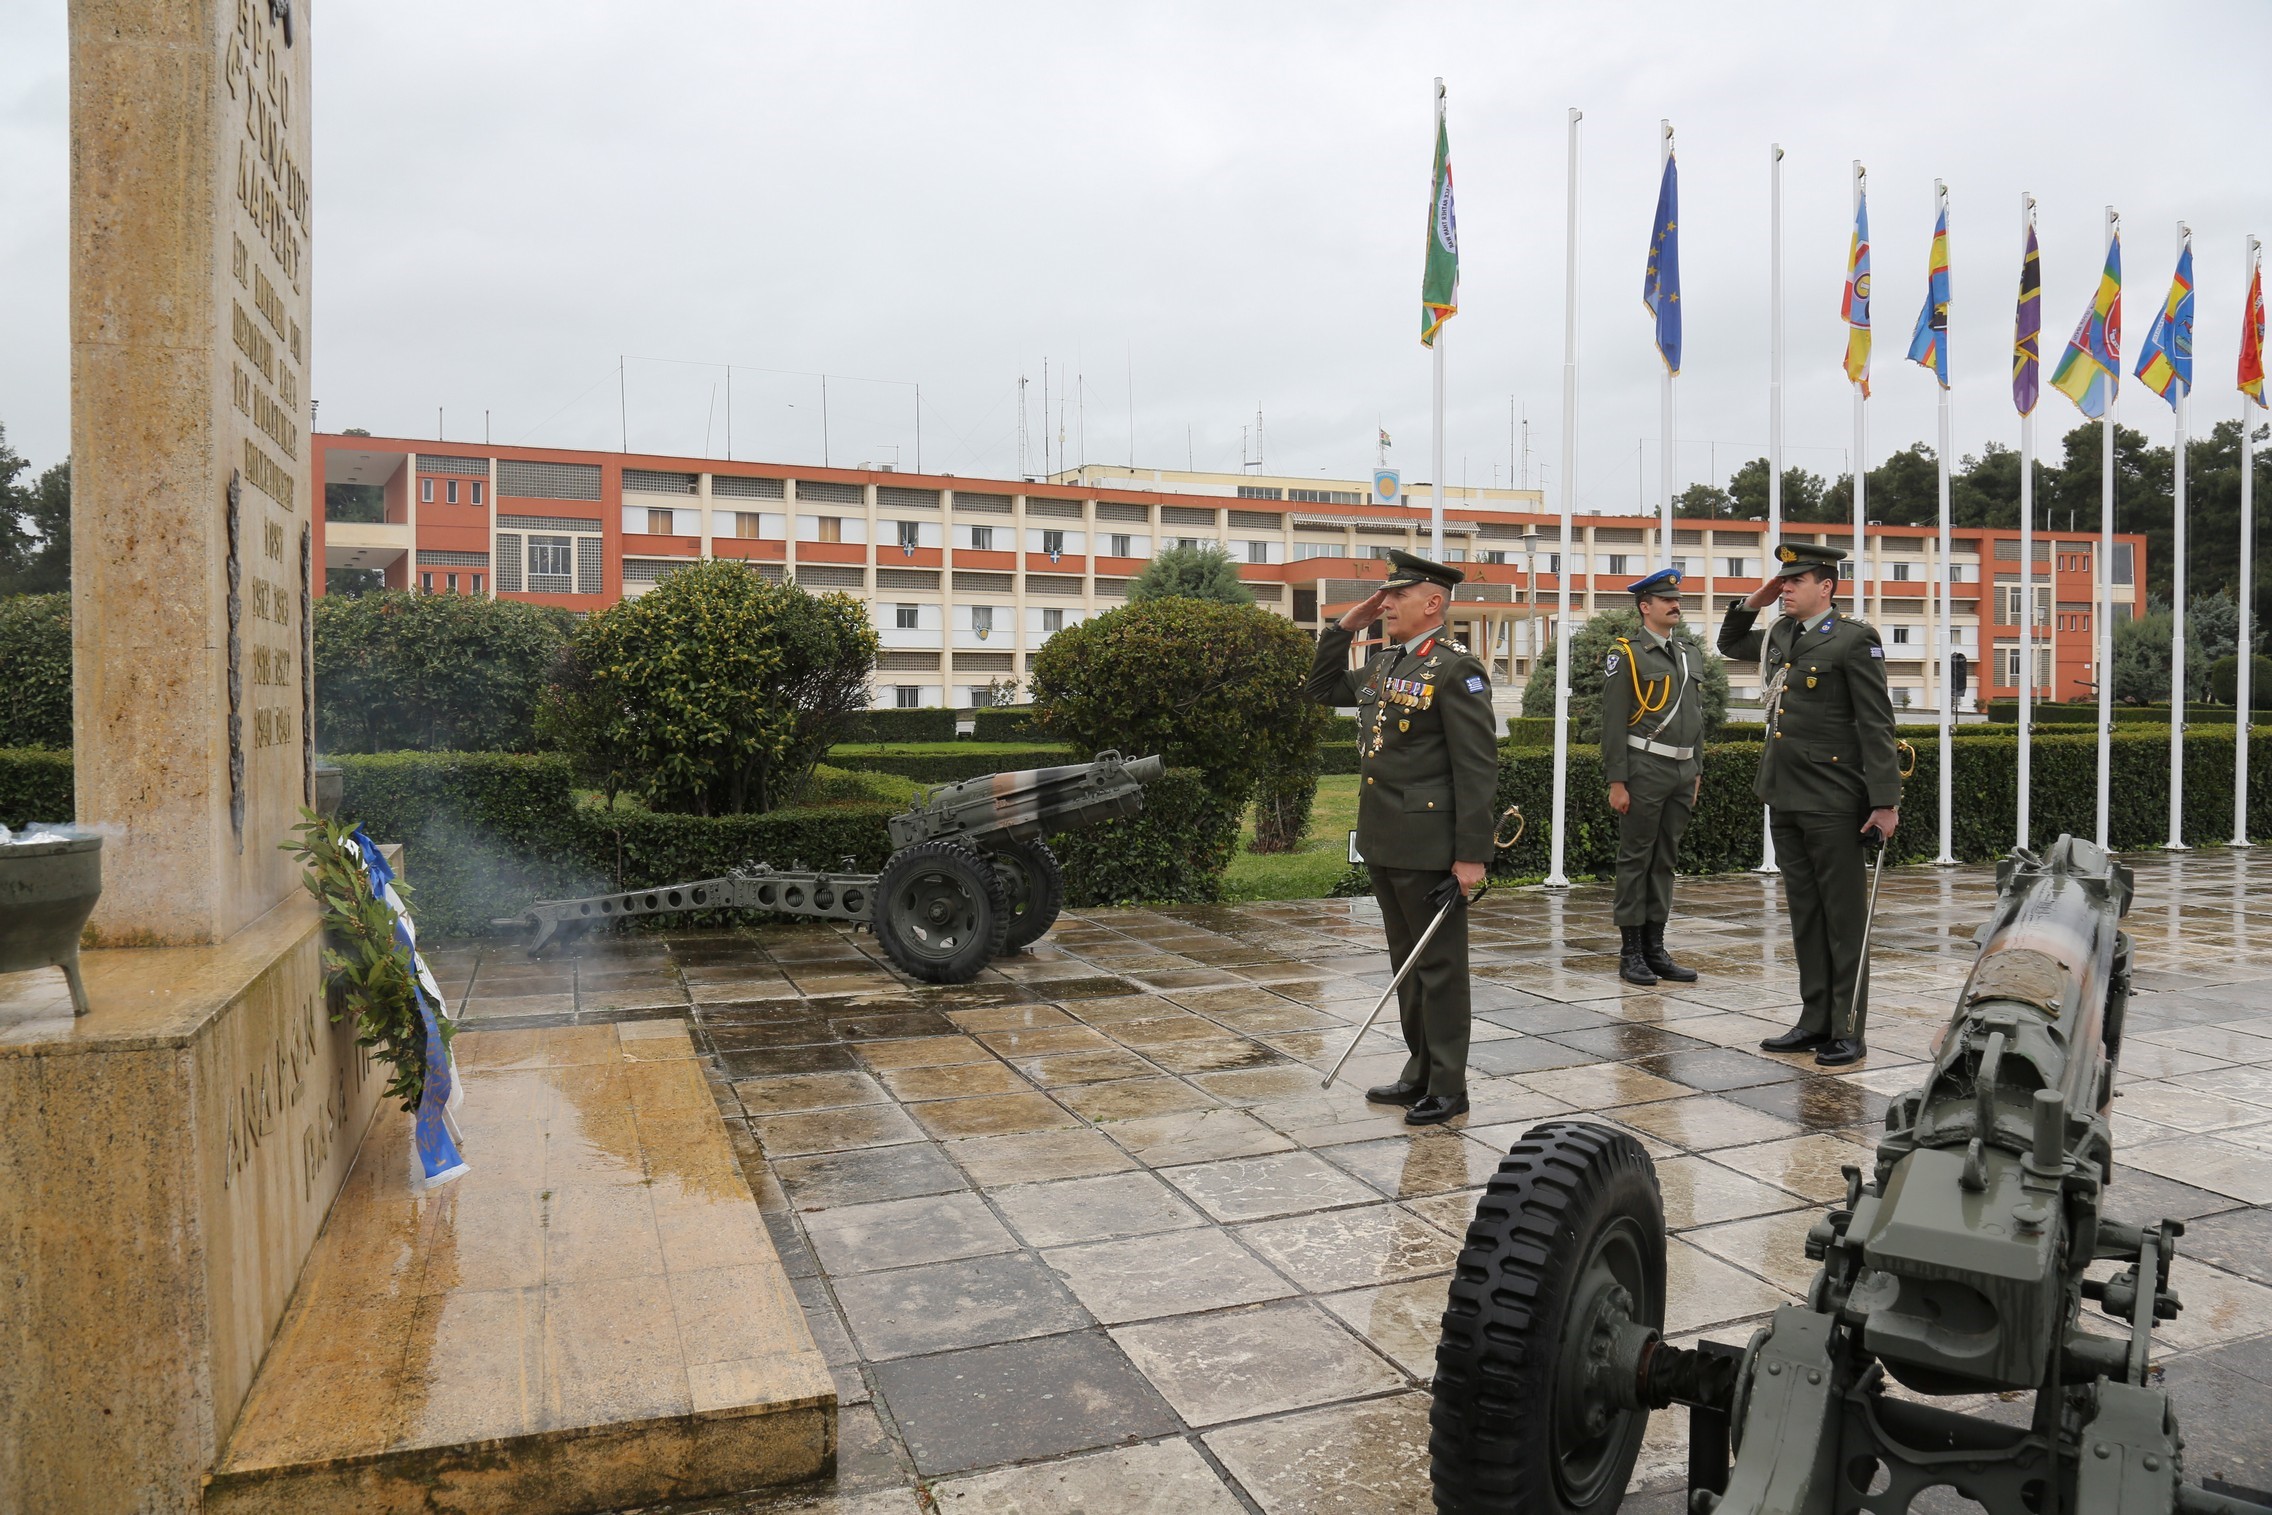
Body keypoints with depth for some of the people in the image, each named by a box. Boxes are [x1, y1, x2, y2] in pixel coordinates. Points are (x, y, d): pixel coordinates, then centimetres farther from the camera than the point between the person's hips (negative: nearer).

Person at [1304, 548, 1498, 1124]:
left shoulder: (1457, 669, -13)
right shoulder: (1384, 663, 12)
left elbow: (1478, 767, -16)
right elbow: (1321, 688, 26)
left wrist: (1471, 854, -19)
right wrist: (1344, 627, 13)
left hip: (1428, 846, -8)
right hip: (1382, 841, 8)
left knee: (1439, 965, 3)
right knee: (1405, 961, 17)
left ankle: (1447, 1088, 13)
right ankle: (1420, 1072, 29)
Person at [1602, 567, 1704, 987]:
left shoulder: (1688, 657, 16)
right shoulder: (1626, 654, -6)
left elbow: (1696, 720, 21)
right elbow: (1613, 723, -10)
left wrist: (1697, 771, 16)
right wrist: (1616, 781, -15)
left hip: (1682, 772, 7)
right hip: (1644, 771, -7)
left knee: (1664, 861, 10)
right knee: (1636, 861, -1)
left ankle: (1655, 948, 17)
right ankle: (1630, 953, 5)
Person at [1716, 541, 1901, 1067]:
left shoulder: (1854, 639, -8)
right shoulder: (1779, 636, 13)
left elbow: (1876, 726, -11)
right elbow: (1729, 645, 33)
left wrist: (1885, 802, -15)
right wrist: (1752, 603, 15)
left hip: (1833, 805, -7)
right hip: (1784, 801, 8)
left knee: (1844, 919, 1)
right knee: (1805, 916, 12)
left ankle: (1849, 1032, 8)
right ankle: (1816, 1021, 21)